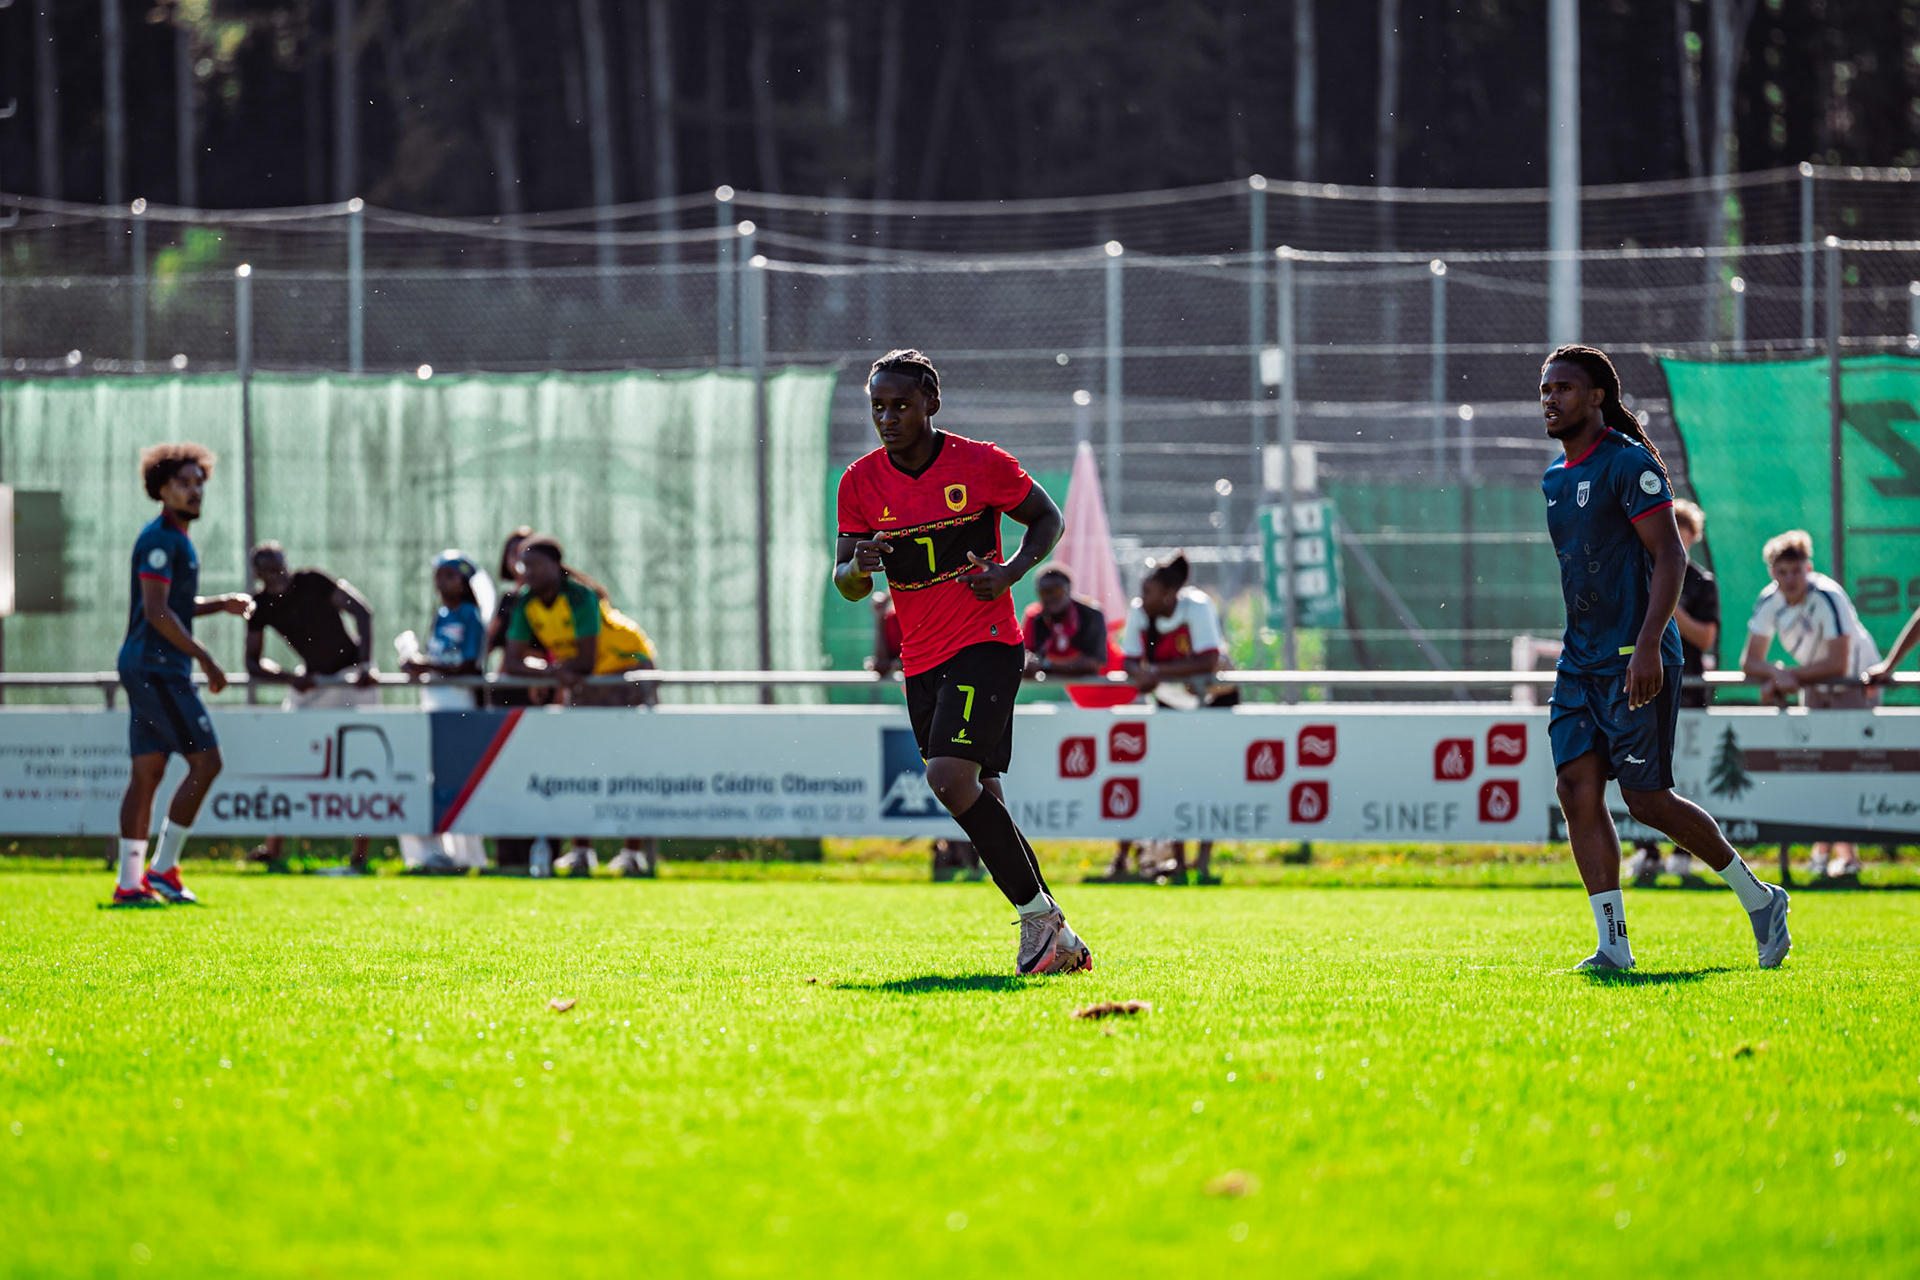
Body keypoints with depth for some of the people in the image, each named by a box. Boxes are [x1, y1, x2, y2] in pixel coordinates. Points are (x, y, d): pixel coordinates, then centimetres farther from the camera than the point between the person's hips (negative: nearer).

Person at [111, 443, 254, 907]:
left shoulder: (177, 539, 19)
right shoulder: (160, 539, -13)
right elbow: (156, 611, -20)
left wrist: (221, 604, 14)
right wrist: (204, 658, -18)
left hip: (153, 669, 10)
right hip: (156, 667, -10)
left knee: (147, 773, 7)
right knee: (205, 761, -10)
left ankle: (129, 882, 6)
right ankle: (162, 868, -6)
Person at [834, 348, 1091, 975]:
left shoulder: (981, 464, -7)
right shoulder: (861, 482, 3)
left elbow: (1048, 519, 6)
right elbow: (846, 586, 6)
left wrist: (1012, 572, -12)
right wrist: (859, 566, -18)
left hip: (987, 643, -6)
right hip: (922, 661, 6)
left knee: (950, 776, -23)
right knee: (979, 799, 6)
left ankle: (1039, 915, -12)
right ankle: (1058, 943, 16)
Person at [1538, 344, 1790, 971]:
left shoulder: (1628, 464, -10)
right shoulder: (1556, 479, 16)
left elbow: (1670, 556, -16)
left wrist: (1648, 645, -24)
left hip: (1636, 660, -8)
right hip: (1581, 661, 8)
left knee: (1647, 800, -7)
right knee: (1577, 788, -6)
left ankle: (1759, 899, 13)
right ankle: (1613, 945, -6)